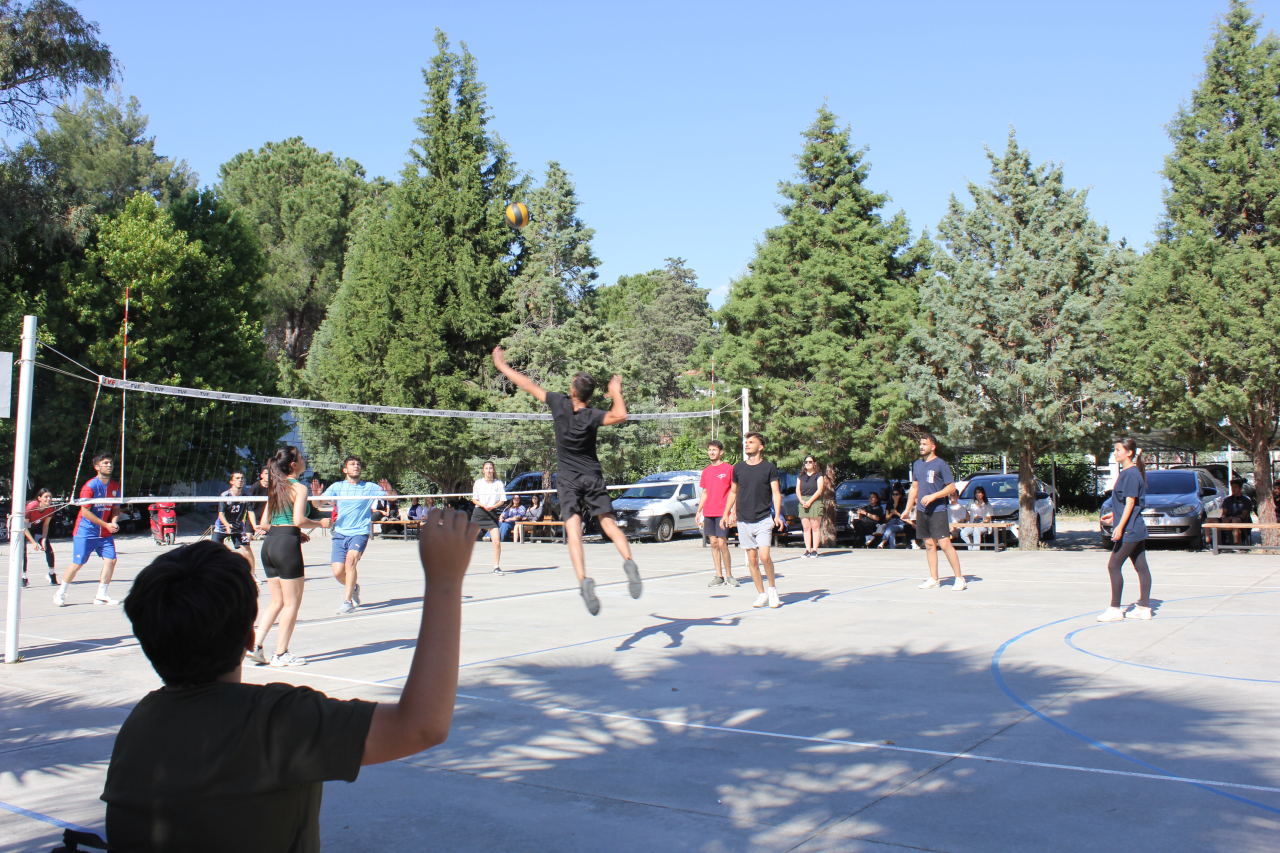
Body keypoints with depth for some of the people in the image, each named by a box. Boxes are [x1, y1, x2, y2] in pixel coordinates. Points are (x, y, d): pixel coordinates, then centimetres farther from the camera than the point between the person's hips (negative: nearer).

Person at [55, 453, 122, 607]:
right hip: (86, 532, -5)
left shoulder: (115, 486, 4)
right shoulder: (90, 486, -14)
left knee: (111, 559, -8)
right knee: (78, 563, -2)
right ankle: (60, 593, 17)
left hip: (105, 533, 5)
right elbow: (85, 511, -16)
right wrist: (106, 525, -17)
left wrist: (114, 522, -8)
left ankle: (101, 595, 2)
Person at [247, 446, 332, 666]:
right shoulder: (299, 488, -7)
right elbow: (299, 520, -19)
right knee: (292, 602, 2)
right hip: (287, 544, -8)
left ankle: (255, 645, 8)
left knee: (277, 601, 16)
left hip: (269, 543, 8)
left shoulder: (274, 487, 16)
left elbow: (264, 523, 15)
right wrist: (320, 523, -2)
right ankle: (281, 654, 5)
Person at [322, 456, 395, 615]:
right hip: (340, 534, 2)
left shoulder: (369, 487, 4)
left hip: (360, 533, -2)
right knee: (338, 571, -6)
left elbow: (393, 497, 4)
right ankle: (353, 588, 28)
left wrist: (389, 490, -19)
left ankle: (347, 602, -21)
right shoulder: (337, 487, 6)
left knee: (351, 559, -27)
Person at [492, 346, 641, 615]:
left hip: (567, 479, 0)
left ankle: (583, 580, -28)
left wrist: (502, 365, 13)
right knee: (608, 522, 1)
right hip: (593, 477, 0)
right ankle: (629, 561, -24)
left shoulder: (560, 404, -7)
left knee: (574, 530, -10)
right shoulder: (592, 416, -11)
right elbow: (620, 415, -29)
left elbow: (528, 385, 1)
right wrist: (616, 391, -10)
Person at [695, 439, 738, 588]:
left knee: (722, 544, -8)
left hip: (723, 513, -5)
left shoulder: (729, 468, -3)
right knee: (713, 543, 5)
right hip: (708, 513, 5)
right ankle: (719, 576, 10)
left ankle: (729, 575, 3)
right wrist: (698, 512, 13)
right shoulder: (706, 471, 14)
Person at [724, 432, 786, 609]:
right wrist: (727, 513, 15)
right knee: (752, 559, 4)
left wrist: (777, 515, -13)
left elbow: (776, 492, -2)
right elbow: (733, 492, 18)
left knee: (764, 556, -14)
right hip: (744, 521, 3)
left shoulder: (769, 467, 0)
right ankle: (761, 594, 14)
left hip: (764, 519, -3)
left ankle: (772, 589, 9)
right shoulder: (738, 468, 8)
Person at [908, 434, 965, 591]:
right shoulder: (917, 464, 13)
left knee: (945, 544, -11)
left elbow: (952, 487, -9)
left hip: (937, 510, -6)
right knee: (929, 545, 8)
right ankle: (933, 579, 13)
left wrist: (933, 496, -19)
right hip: (921, 510, 6)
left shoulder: (941, 464, -7)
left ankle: (959, 578, -4)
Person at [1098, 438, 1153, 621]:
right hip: (1136, 529, 10)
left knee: (1113, 566, -6)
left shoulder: (1131, 474, -16)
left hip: (1129, 530, -10)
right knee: (1141, 568, 10)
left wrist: (1120, 526, -23)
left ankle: (1115, 609, -3)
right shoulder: (1127, 472, 12)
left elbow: (1130, 502, -20)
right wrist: (1114, 515, 27)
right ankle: (1144, 607, 15)